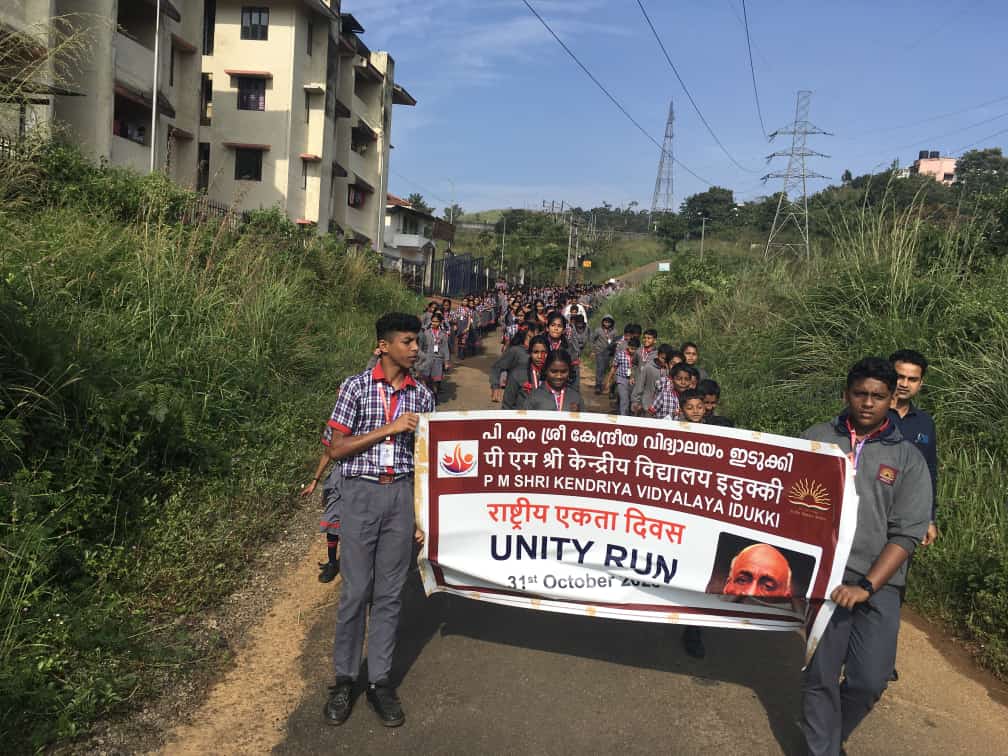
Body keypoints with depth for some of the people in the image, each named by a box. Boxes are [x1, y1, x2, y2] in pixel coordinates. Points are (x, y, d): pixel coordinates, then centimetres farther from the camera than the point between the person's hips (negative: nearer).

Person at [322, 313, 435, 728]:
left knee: (390, 592, 8)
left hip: (402, 494, 2)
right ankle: (343, 679, 19)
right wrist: (389, 428, -14)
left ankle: (380, 681, 19)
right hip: (361, 492, -2)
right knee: (356, 590, 3)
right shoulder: (356, 386, -2)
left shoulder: (422, 395, 6)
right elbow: (336, 448, -5)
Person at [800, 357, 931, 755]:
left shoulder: (908, 458, 5)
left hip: (878, 582, 1)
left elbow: (906, 533, 0)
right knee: (821, 673, -2)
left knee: (870, 680, -2)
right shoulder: (816, 438, 7)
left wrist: (867, 586, -10)